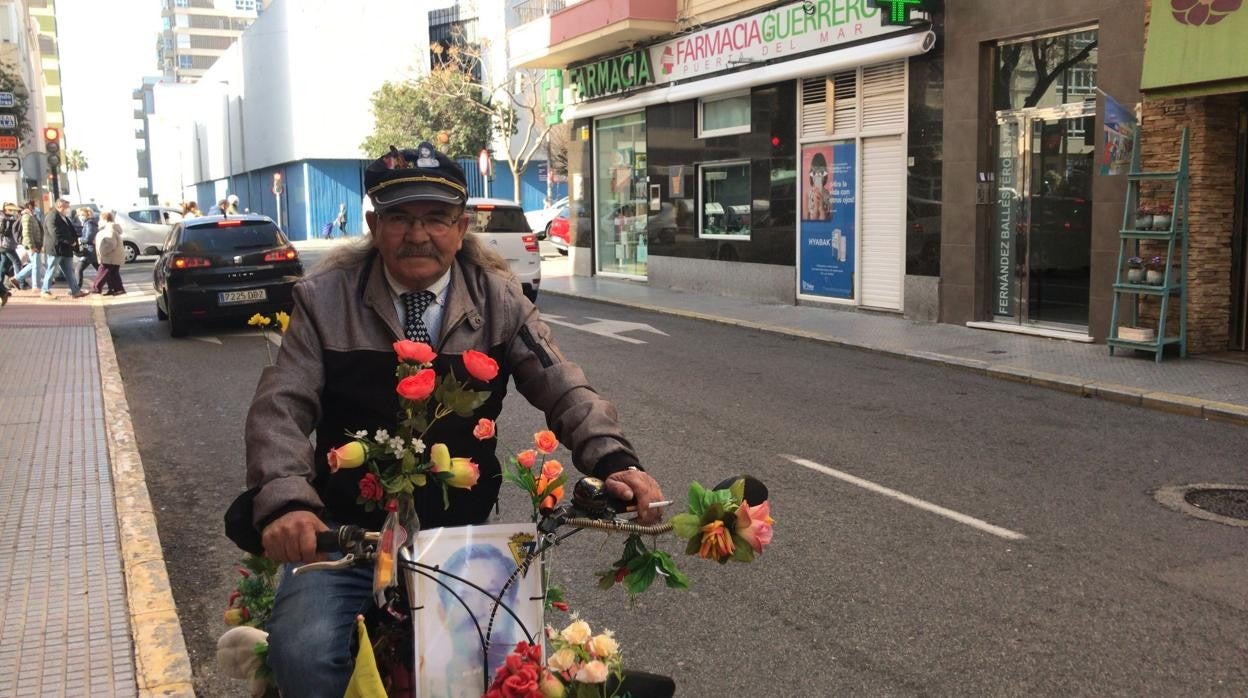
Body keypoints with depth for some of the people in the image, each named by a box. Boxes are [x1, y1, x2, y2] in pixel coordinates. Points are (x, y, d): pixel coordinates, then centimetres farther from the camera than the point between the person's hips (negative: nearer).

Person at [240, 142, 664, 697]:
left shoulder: (497, 300, 1)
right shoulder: (326, 299, -2)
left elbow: (564, 391, -3)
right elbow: (280, 409, -8)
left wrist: (614, 461, -22)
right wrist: (285, 503, -27)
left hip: (462, 533, 1)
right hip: (349, 532, 0)